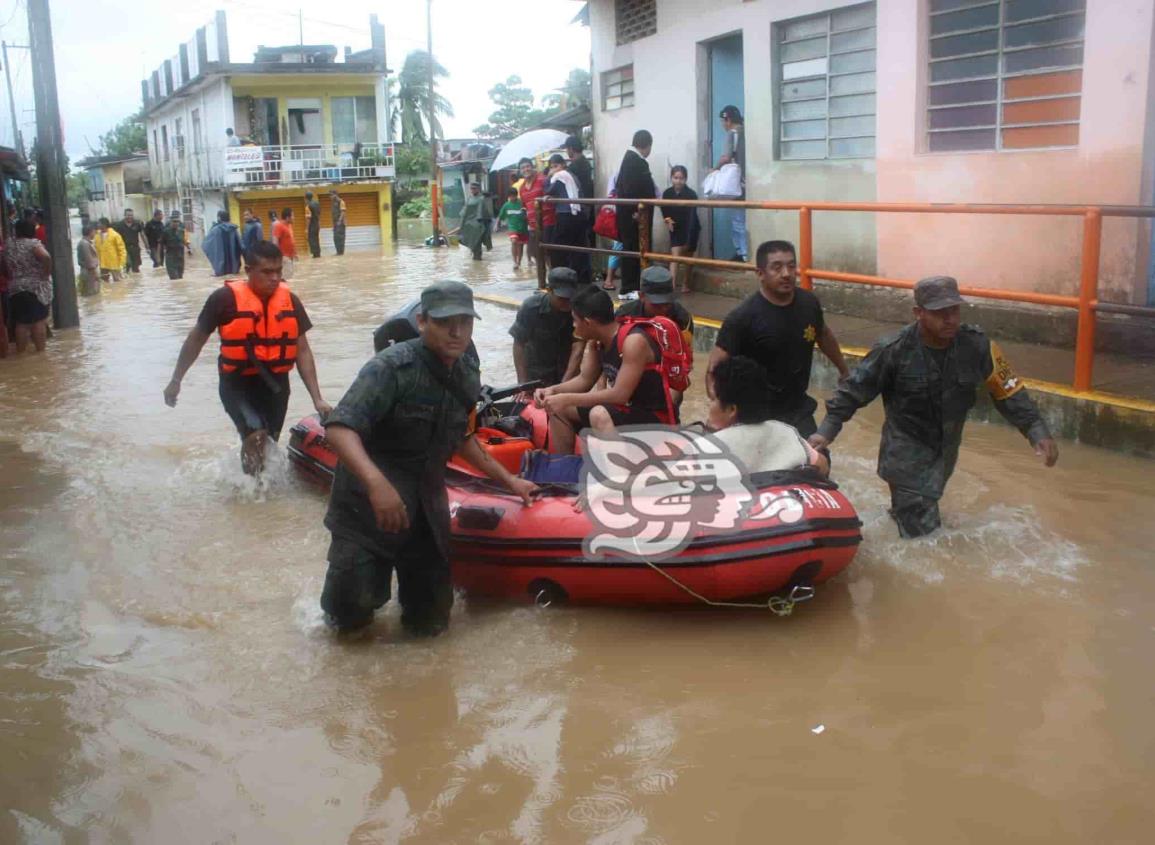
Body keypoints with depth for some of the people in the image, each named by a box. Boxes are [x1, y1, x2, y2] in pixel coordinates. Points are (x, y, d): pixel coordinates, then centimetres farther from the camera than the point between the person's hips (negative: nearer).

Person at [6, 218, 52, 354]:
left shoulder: (8, 245, 6)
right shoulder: (33, 243, -10)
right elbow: (46, 257, -27)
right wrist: (46, 273, -16)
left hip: (15, 289, 4)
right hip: (37, 288, -4)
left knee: (21, 323, 10)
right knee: (39, 321, 3)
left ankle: (20, 351, 14)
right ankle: (40, 350, 4)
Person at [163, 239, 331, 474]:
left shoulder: (290, 301, -3)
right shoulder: (225, 298, -14)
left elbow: (302, 351, 1)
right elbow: (196, 338, -1)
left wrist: (317, 398, -5)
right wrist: (176, 381, 4)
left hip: (275, 384, 4)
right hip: (237, 383, -4)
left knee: (268, 445, 17)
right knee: (256, 435, -28)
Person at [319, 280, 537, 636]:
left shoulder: (468, 373, 2)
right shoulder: (391, 367, -20)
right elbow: (339, 428, -32)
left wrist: (508, 480, 21)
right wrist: (376, 482, -47)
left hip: (426, 505, 6)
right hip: (367, 501, -6)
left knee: (430, 623, 9)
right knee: (353, 612, -13)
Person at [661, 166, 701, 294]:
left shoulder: (691, 194, -22)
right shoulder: (667, 193, -11)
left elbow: (691, 217, -27)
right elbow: (664, 210, 11)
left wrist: (688, 241, -33)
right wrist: (667, 219, -12)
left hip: (691, 230, -2)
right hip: (676, 230, 2)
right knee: (675, 255, -11)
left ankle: (685, 284, 23)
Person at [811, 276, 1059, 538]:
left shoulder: (977, 345, -13)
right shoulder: (893, 350, -22)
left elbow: (1009, 392, -5)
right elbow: (854, 390, -13)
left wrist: (1037, 431, -13)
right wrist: (827, 430, -20)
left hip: (946, 450, 4)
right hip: (907, 453, -4)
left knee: (926, 505, 26)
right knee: (921, 531, -7)